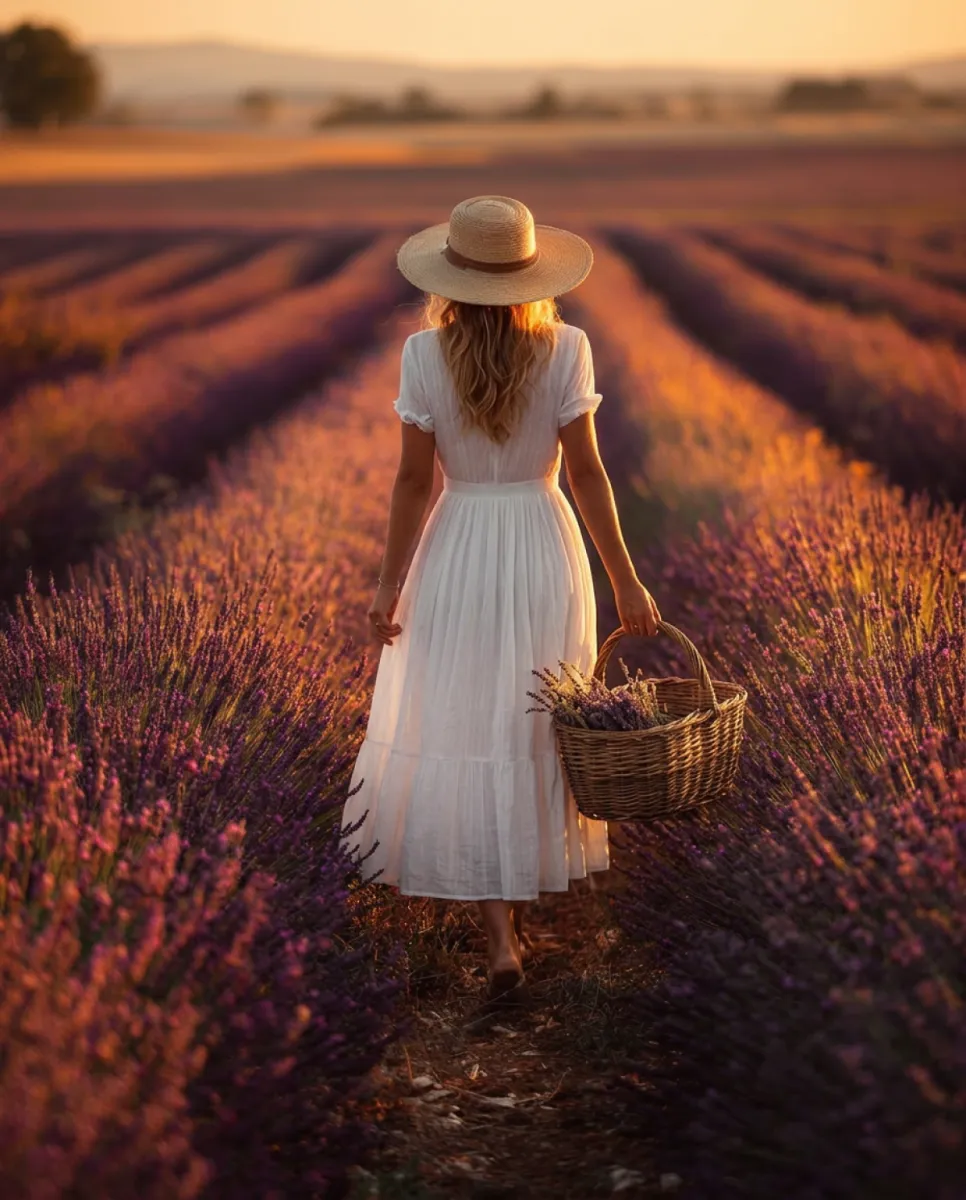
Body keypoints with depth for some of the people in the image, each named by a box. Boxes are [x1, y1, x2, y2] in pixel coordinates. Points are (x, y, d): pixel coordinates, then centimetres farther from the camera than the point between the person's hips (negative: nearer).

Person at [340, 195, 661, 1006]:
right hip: (543, 549, 1)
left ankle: (501, 937, -3)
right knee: (534, 730, 17)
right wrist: (625, 581, -1)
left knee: (465, 734, 4)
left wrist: (390, 582, 3)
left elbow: (415, 480, -7)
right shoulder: (565, 349, -8)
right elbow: (586, 471, -8)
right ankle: (523, 895, 32)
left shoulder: (426, 354, -9)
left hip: (458, 557, -1)